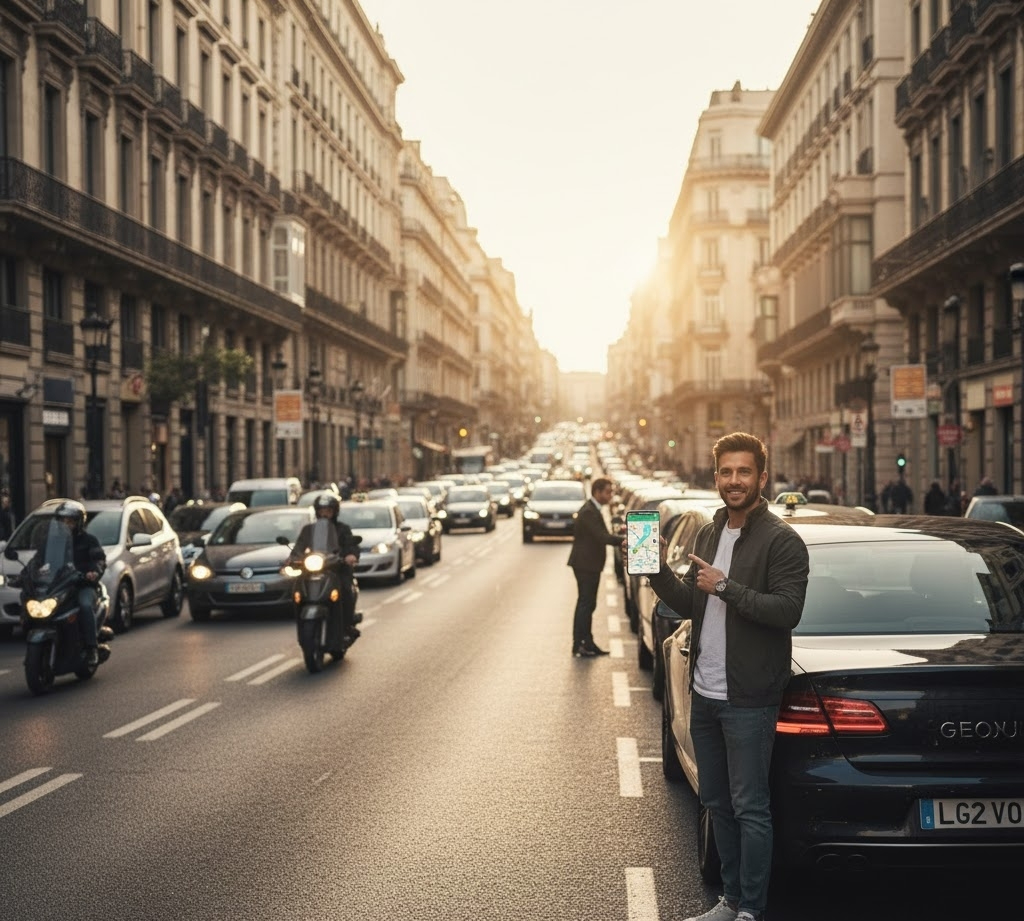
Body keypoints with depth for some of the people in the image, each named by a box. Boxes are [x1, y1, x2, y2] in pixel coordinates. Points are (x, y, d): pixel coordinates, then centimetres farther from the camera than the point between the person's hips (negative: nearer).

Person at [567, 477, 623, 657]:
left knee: (587, 604, 14)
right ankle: (578, 646, -2)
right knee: (585, 604, -6)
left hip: (590, 564, 10)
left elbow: (601, 536, 14)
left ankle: (587, 643, 20)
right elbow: (603, 537, -26)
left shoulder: (593, 510, 14)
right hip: (585, 564, -10)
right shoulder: (588, 512, -19)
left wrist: (621, 540, 1)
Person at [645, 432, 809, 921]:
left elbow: (787, 610, -20)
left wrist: (725, 586, -22)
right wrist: (658, 572, 2)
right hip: (705, 694, 8)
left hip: (748, 700, -8)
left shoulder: (780, 540, -11)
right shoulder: (708, 535, 14)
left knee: (749, 808, -2)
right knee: (717, 803, 16)